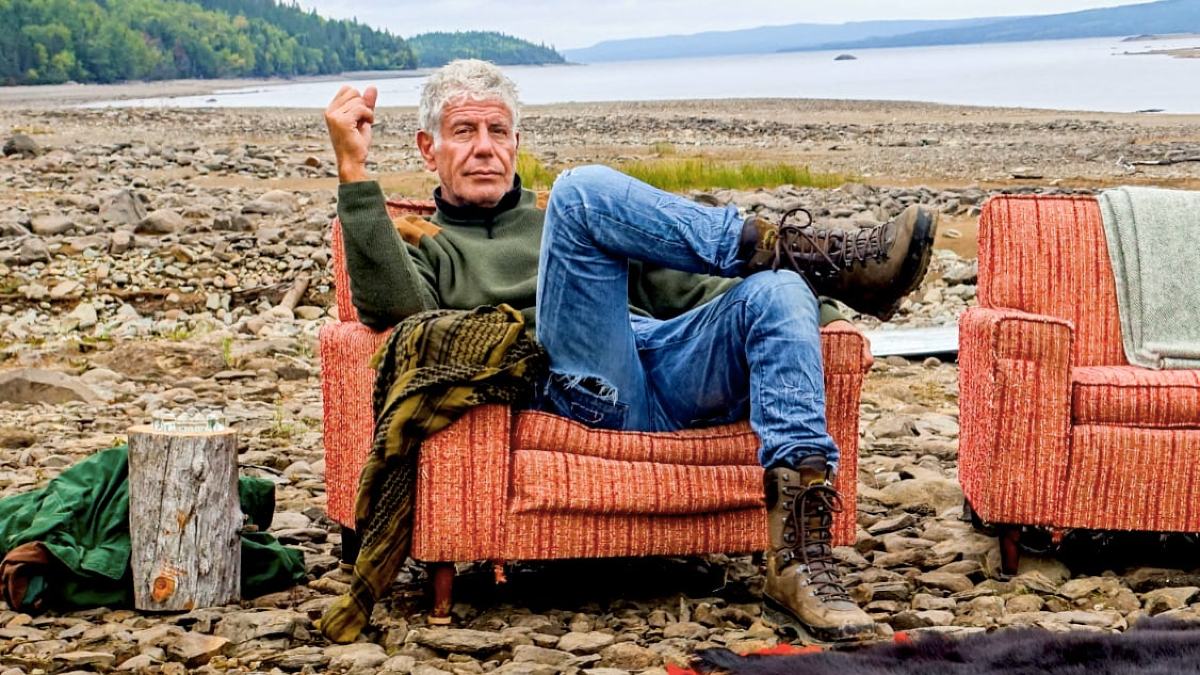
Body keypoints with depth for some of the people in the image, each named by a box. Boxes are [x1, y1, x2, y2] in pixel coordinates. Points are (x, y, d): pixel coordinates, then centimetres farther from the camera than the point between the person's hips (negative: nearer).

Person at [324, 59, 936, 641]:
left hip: (671, 361, 5)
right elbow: (393, 307, -3)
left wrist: (806, 309, 11)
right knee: (586, 188, -22)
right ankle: (800, 250, -18)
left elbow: (677, 285, 27)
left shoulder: (551, 214, 37)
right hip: (585, 386, -4)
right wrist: (353, 168, -7)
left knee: (776, 292, -24)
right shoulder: (424, 246, 24)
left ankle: (798, 552, -33)